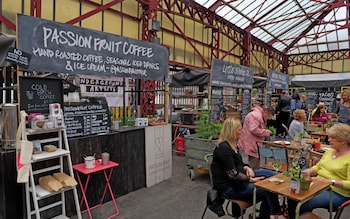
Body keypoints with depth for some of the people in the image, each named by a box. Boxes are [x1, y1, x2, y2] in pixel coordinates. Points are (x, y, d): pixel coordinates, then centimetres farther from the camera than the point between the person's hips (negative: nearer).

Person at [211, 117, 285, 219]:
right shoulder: (223, 148, -23)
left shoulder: (232, 144, 9)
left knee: (270, 175, -2)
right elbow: (233, 175, -23)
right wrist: (251, 180, -13)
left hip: (239, 177, 10)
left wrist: (247, 168, -3)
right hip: (229, 187, -10)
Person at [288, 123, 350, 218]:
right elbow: (317, 167, 19)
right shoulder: (330, 151, 12)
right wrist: (308, 171, 0)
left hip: (337, 193, -7)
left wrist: (330, 181, -28)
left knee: (304, 204, -27)